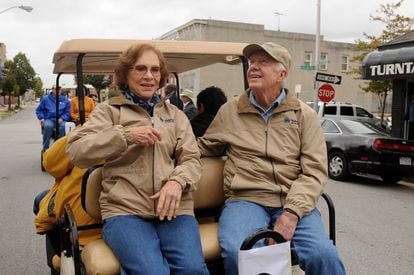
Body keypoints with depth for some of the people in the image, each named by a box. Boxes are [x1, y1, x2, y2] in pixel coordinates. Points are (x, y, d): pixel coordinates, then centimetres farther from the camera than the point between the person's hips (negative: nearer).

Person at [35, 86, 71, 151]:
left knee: (63, 126, -35)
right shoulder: (45, 99, 12)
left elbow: (67, 112, 10)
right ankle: (45, 147, -22)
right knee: (48, 126, -34)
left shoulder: (65, 100, 11)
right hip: (49, 119, 0)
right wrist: (41, 118, 1)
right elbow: (38, 110, 18)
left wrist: (62, 118, -8)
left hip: (60, 120, 0)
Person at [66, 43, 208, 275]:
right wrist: (126, 134, -13)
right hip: (125, 211, -2)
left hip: (173, 209, 3)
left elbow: (192, 159, 10)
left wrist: (177, 181, -13)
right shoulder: (108, 111, 10)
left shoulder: (175, 114, 18)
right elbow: (76, 152, -2)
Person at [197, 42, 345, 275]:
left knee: (324, 256, -28)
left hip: (294, 203, 0)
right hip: (246, 200, 0)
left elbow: (314, 171, 1)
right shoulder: (229, 111, 13)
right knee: (237, 254, -30)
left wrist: (292, 213, -13)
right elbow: (202, 148, 25)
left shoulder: (304, 115, 9)